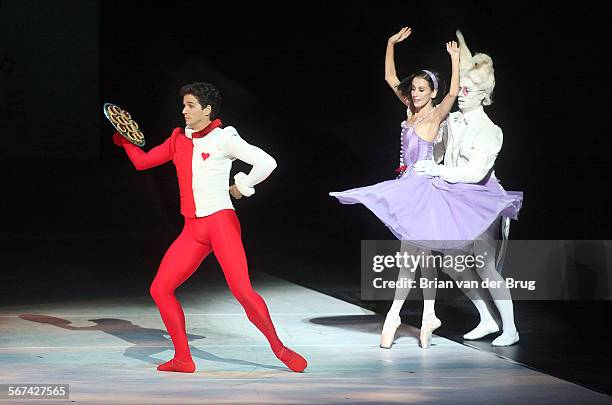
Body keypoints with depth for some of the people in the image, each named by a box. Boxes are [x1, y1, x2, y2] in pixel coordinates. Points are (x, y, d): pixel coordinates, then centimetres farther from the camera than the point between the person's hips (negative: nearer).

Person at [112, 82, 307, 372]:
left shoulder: (223, 138, -4)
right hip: (192, 229, 6)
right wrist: (124, 140, 8)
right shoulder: (179, 139, 14)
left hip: (220, 221, -6)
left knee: (241, 290, -17)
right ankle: (183, 359, 6)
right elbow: (142, 162, 20)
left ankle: (279, 349, -1)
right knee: (160, 289, -2)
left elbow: (266, 163, -11)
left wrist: (242, 187, -4)